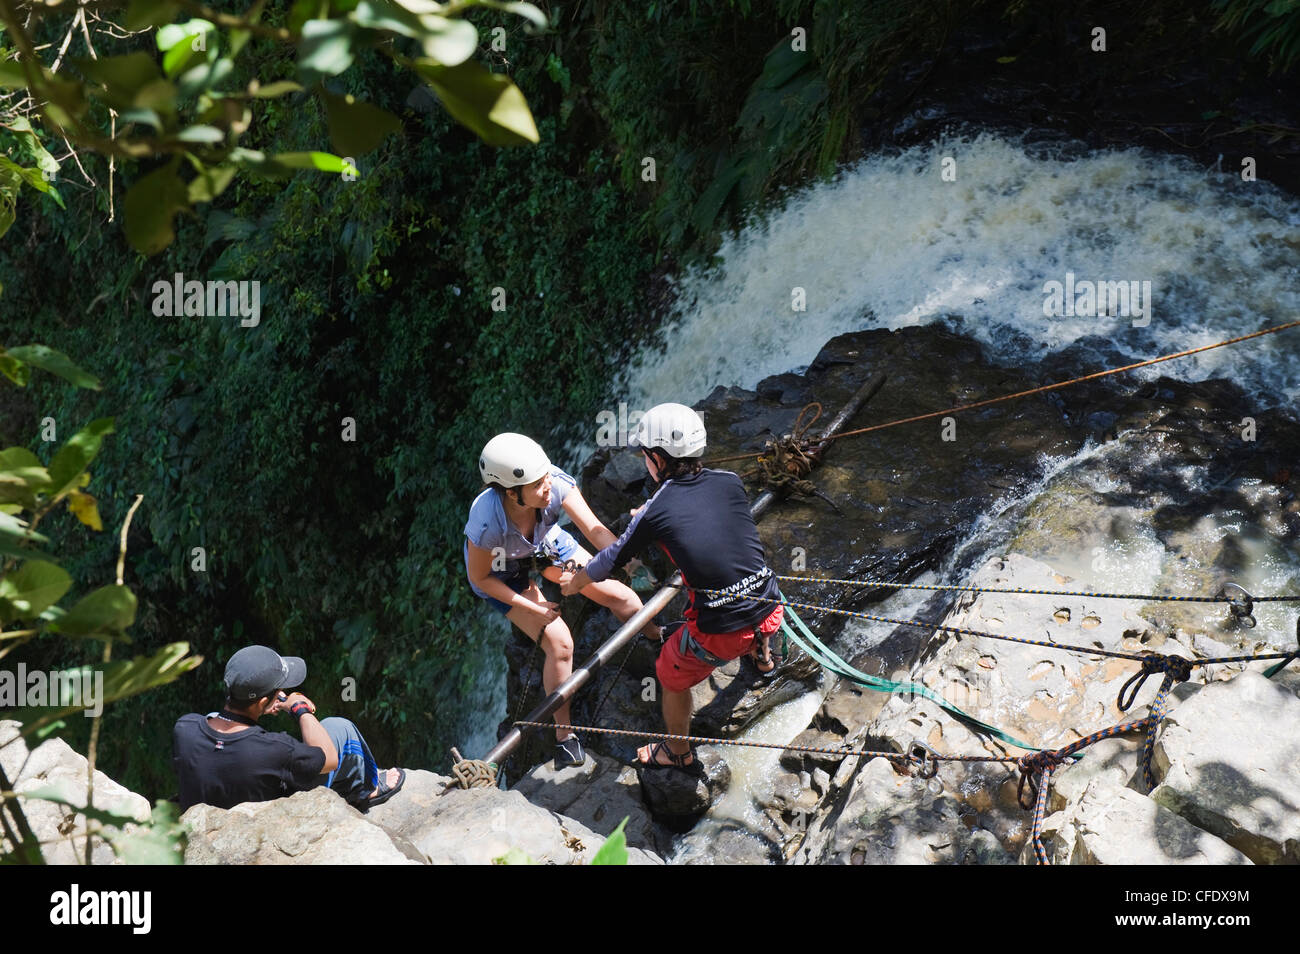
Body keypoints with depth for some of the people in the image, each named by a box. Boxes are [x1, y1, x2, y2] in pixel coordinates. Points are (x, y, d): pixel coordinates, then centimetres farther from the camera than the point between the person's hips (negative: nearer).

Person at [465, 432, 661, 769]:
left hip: (545, 544, 4)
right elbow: (480, 578, -25)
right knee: (559, 643, -12)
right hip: (499, 572, -4)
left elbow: (594, 529, -35)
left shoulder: (555, 484, -37)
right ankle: (564, 735, 8)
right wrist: (532, 608, -22)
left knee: (617, 593, 6)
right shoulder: (486, 523, -42)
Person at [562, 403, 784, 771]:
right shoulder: (729, 482, 1)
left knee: (672, 678, 27)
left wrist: (573, 583, 28)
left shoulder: (654, 513, -9)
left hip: (720, 634, -5)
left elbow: (610, 560, 8)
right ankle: (762, 657, 65)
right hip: (771, 613, 5)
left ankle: (679, 753, 47)